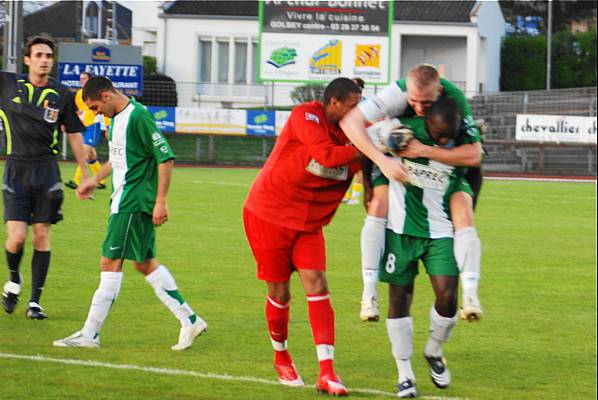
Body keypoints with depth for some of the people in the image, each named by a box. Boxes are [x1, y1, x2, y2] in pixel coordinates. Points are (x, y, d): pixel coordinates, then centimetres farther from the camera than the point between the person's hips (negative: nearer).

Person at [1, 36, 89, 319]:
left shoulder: (62, 95, 5)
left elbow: (74, 134, 12)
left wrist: (84, 171, 10)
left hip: (47, 169, 1)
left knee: (42, 236, 0)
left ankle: (35, 302, 7)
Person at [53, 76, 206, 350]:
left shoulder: (138, 117, -17)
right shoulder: (118, 117, 12)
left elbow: (166, 157, -19)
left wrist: (160, 201, -20)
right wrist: (95, 180, 29)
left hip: (132, 203, -10)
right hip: (125, 202, 10)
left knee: (110, 262, -7)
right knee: (145, 263, 13)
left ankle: (90, 334, -5)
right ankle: (190, 320, 17)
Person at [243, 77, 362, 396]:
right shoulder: (305, 116, -20)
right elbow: (326, 155, -33)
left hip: (308, 223, 5)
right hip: (269, 214, -5)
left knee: (317, 285, -10)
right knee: (280, 292, 4)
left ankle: (326, 372, -16)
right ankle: (281, 356, 30)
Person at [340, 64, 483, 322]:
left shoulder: (455, 101, -31)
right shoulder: (397, 94, -32)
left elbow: (474, 155, -32)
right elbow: (350, 121, -36)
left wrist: (424, 150, -41)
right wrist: (382, 161, -45)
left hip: (447, 162, 0)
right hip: (398, 163, 0)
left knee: (463, 212, -22)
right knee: (379, 204, -23)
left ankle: (470, 296, -20)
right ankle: (369, 293, -17)